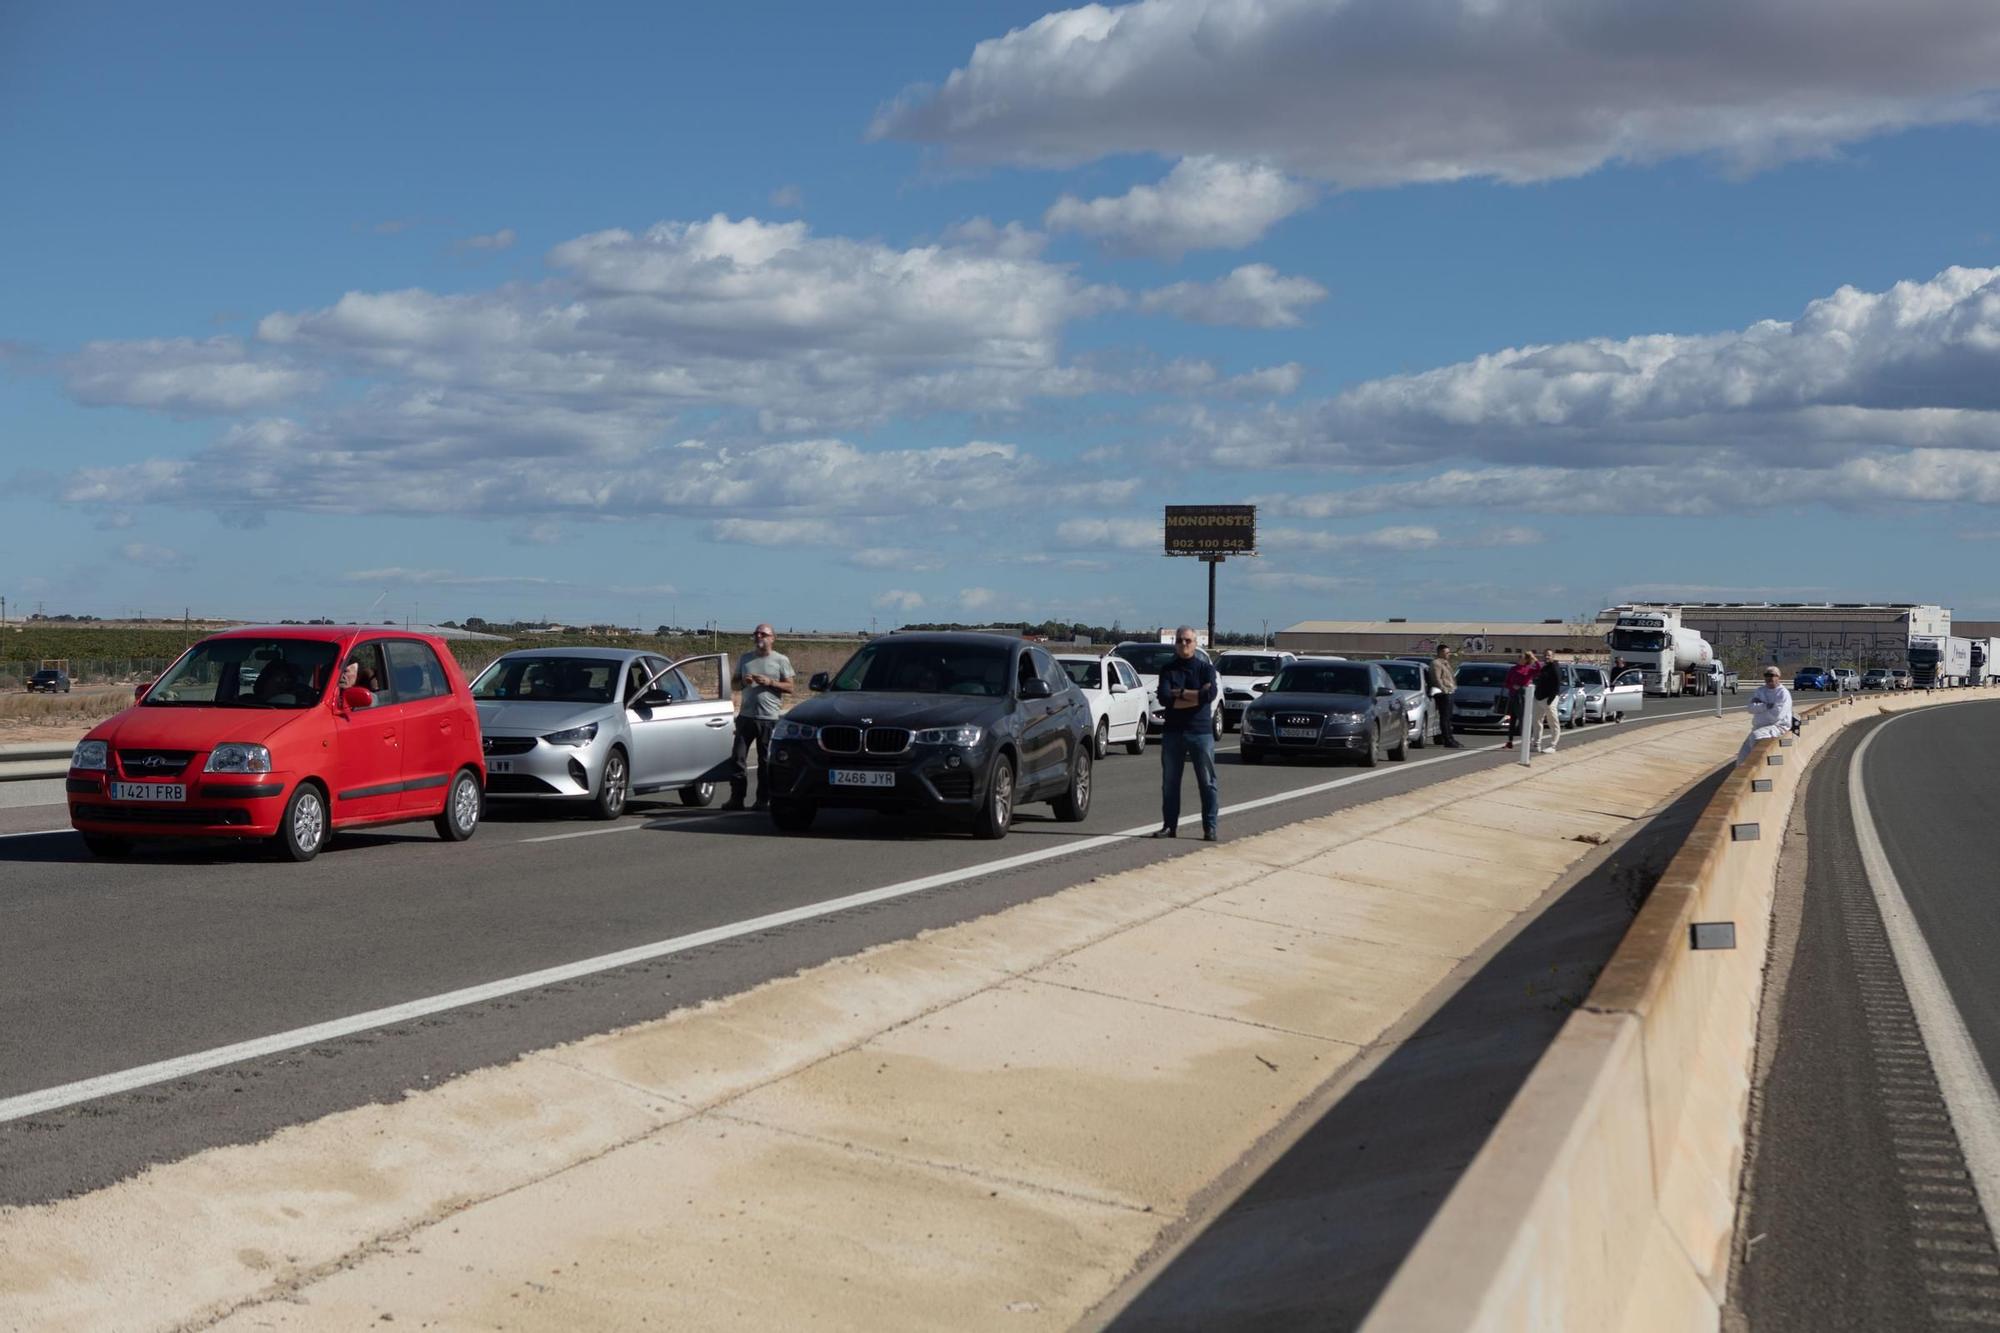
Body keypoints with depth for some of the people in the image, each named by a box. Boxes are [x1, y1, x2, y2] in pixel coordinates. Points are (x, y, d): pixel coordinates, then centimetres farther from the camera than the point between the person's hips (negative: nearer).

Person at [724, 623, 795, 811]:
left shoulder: (781, 660, 4)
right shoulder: (745, 659, 15)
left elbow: (789, 687, 0)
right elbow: (734, 682, 18)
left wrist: (770, 682, -14)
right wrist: (743, 682, -4)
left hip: (770, 718, -3)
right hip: (746, 716, 3)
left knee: (766, 761, 1)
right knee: (737, 757, -1)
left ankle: (764, 799, 7)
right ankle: (736, 798, 4)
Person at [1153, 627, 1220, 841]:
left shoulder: (1205, 668, 5)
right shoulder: (1168, 670, 8)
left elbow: (1210, 694, -15)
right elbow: (1164, 698, -9)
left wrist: (1180, 693, -10)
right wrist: (1195, 696, -13)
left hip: (1200, 731, -2)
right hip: (1172, 732, 2)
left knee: (1207, 782, -3)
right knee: (1169, 782, 5)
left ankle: (1210, 828, 0)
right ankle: (1169, 826, 12)